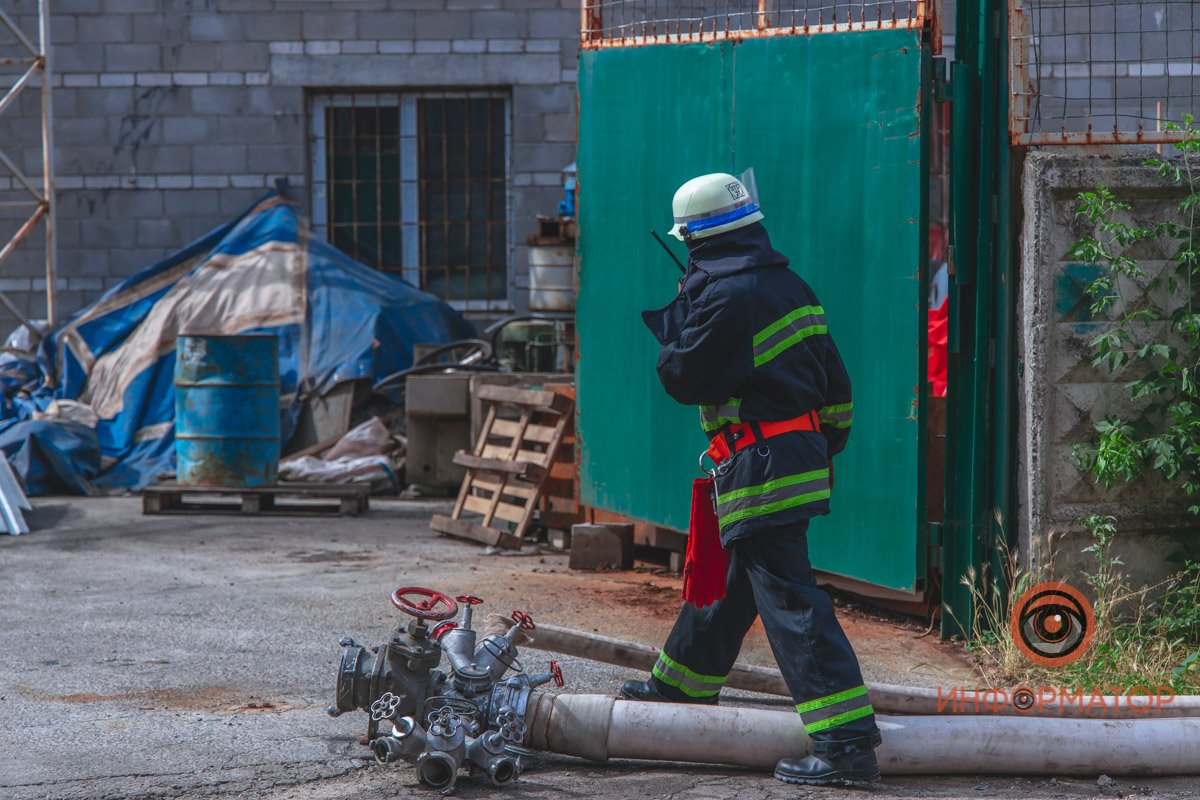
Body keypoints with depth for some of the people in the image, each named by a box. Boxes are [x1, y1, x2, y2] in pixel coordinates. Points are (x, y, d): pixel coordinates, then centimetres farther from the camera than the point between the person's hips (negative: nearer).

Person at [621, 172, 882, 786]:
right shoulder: (792, 288, 12)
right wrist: (827, 447, 27)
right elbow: (834, 383, 16)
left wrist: (675, 317, 4)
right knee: (724, 579, 26)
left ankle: (846, 741, -20)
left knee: (790, 601, -13)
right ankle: (680, 687, 44)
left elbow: (684, 378, -11)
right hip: (802, 455, 10)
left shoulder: (724, 298, -16)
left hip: (760, 468, -10)